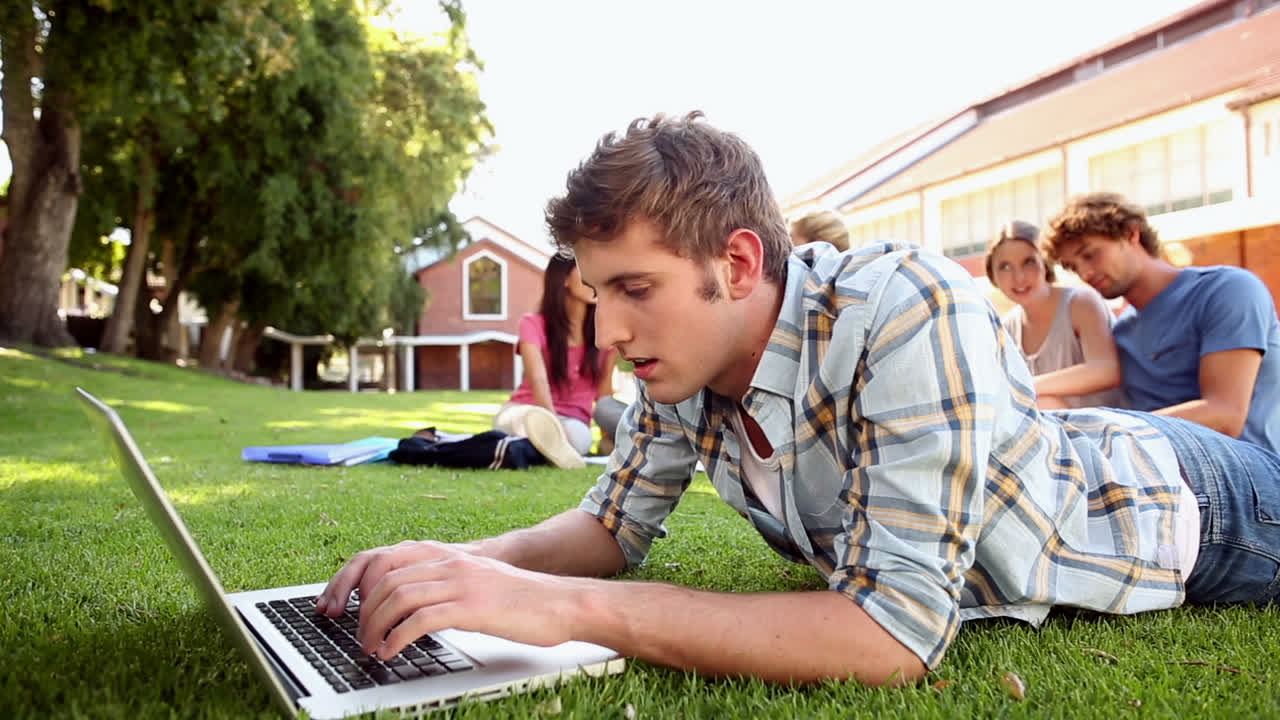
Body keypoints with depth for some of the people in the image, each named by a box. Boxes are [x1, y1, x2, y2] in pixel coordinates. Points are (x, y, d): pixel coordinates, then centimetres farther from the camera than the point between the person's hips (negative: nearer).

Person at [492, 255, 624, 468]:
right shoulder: (533, 324, -6)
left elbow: (604, 388, 7)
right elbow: (538, 380, -21)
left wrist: (607, 437, 0)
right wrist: (554, 425, -37)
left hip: (573, 419, 1)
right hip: (524, 410, -1)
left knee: (575, 436, -40)